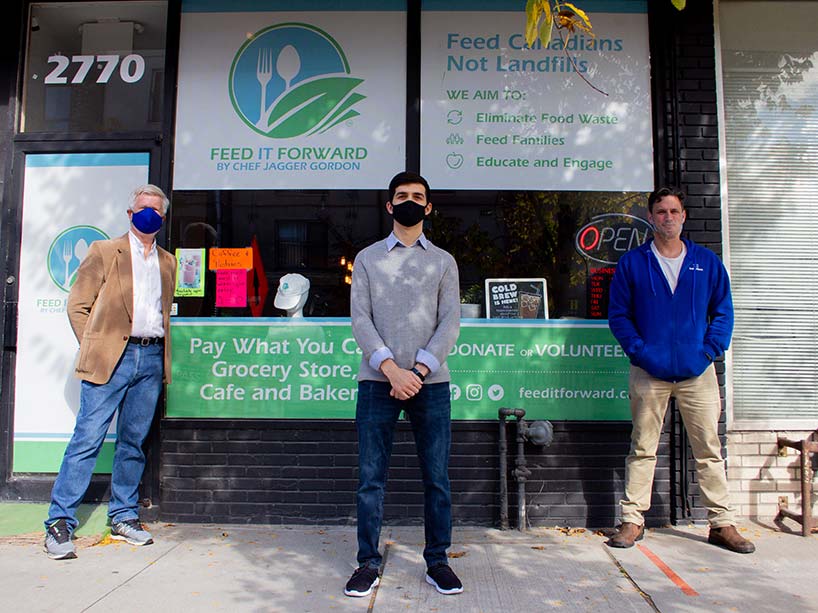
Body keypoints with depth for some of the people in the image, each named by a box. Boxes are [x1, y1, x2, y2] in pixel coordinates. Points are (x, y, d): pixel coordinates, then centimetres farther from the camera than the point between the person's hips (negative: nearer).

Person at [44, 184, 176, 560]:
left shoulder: (168, 262, 17)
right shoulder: (104, 251, 5)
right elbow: (77, 305, 3)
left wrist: (161, 353, 12)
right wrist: (95, 348, -1)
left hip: (152, 359, 4)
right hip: (112, 359, -4)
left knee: (133, 443, 9)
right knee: (87, 439, -5)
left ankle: (123, 518, 20)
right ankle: (59, 523, 4)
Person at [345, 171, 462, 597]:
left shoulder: (443, 261, 12)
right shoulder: (367, 258, 11)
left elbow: (450, 322, 2)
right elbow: (360, 318, 0)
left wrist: (419, 370, -11)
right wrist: (391, 368, -14)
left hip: (430, 382, 1)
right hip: (377, 381, 0)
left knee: (437, 478, 5)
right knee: (370, 478, 3)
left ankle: (437, 562, 19)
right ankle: (368, 563, 16)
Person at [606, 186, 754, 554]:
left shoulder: (707, 262, 9)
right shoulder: (631, 263, 4)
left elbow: (723, 312, 9)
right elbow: (618, 315, 2)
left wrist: (709, 351, -5)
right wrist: (641, 352, -10)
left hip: (697, 372, 2)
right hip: (648, 373, -1)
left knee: (709, 449, 7)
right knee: (642, 449, 6)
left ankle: (722, 523, 18)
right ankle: (632, 520, 14)